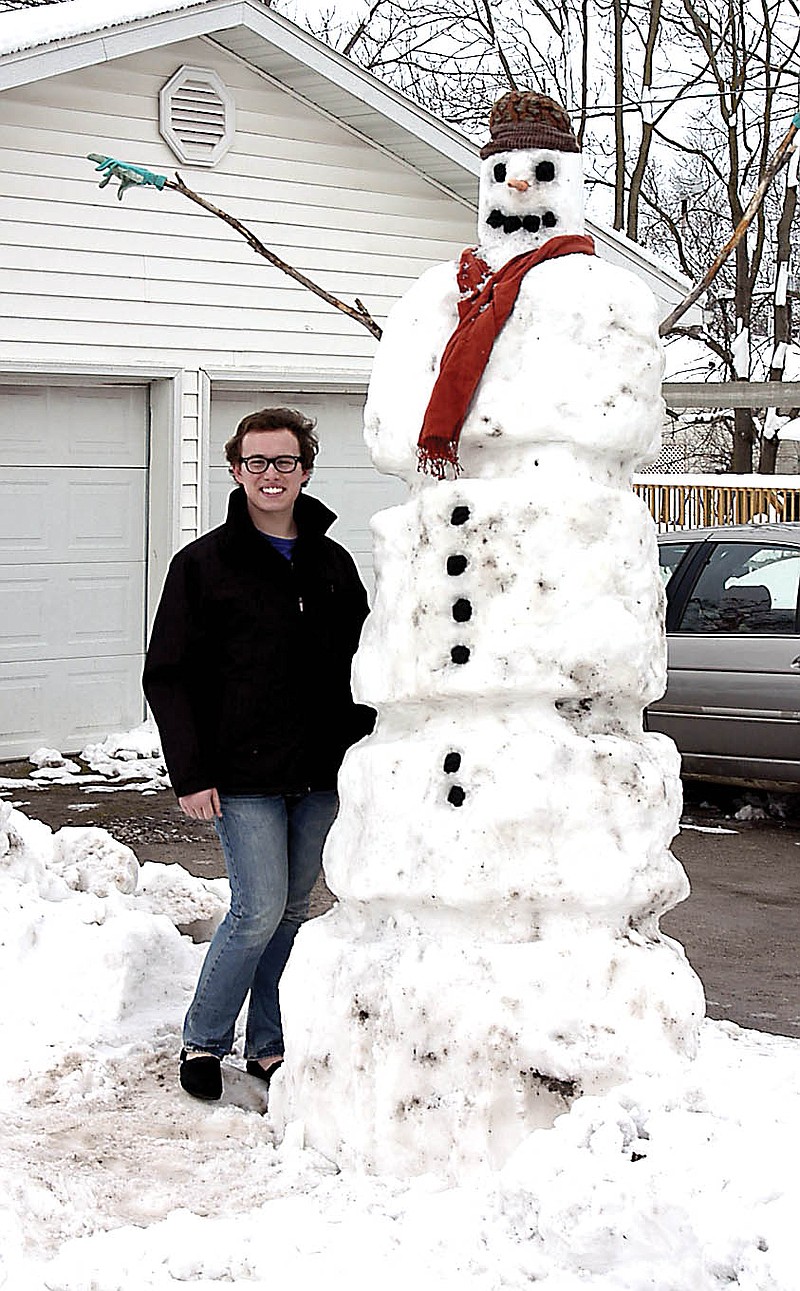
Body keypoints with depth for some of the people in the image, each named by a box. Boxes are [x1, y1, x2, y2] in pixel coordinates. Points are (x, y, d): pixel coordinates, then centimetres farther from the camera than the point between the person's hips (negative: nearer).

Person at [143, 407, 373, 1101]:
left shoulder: (334, 563, 10)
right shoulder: (204, 563, -2)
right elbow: (168, 675, -3)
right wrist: (191, 773, -10)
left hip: (320, 776, 4)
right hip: (243, 776, -4)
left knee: (292, 909, 10)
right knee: (260, 910, -8)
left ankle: (269, 1044, 22)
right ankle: (203, 1040, 11)